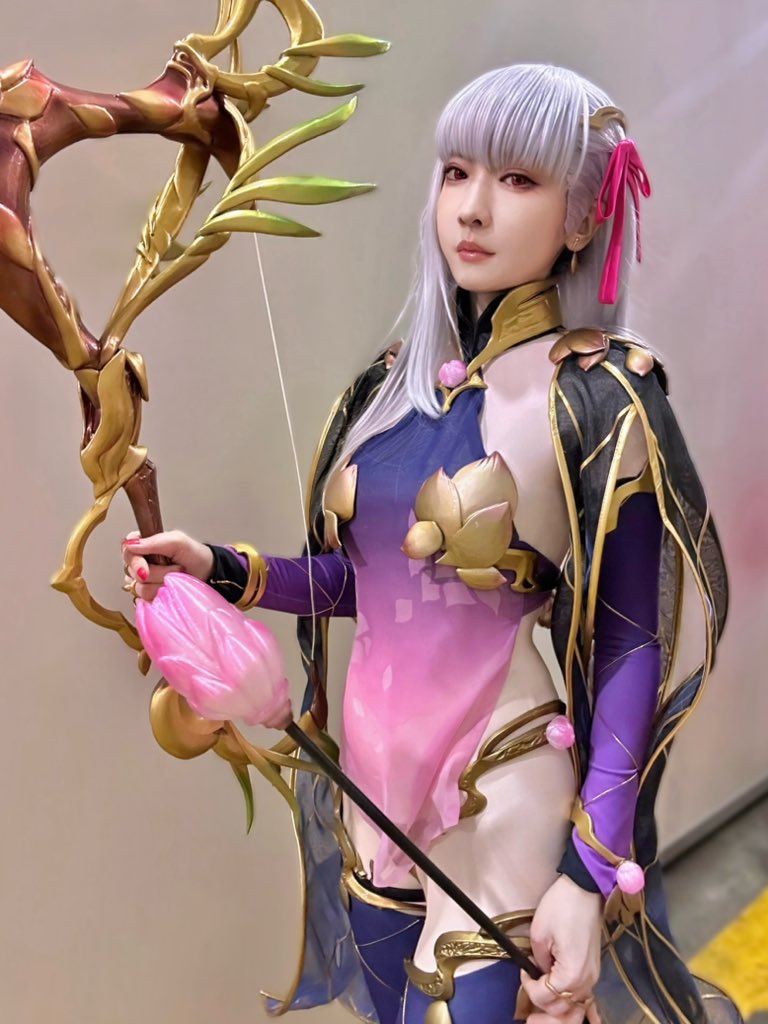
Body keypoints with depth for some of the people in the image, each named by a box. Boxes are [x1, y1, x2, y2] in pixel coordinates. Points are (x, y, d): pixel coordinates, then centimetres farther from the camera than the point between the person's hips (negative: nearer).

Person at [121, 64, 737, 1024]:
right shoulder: (397, 379, 4)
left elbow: (630, 647, -11)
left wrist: (594, 873, -16)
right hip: (372, 776, 6)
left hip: (502, 799, -6)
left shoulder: (599, 396, -12)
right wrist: (222, 570, -1)